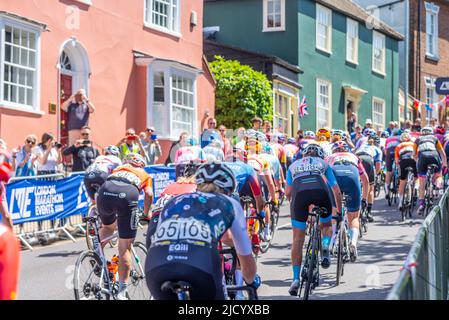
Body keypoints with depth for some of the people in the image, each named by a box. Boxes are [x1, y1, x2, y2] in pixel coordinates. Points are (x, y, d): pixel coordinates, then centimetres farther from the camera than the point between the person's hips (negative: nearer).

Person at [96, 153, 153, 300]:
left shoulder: (118, 169, 39)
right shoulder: (145, 175, 32)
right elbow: (148, 194, 16)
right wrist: (146, 213, 30)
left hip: (105, 191, 3)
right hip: (128, 195, -3)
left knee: (108, 226, 37)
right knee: (125, 247, 4)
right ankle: (122, 291, 2)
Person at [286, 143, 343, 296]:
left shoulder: (294, 165, 35)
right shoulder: (323, 163, 34)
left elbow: (288, 193, 26)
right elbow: (337, 192, 31)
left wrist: (294, 205, 46)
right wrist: (339, 211, 44)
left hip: (299, 192, 0)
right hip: (321, 189, 0)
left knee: (297, 239, 8)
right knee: (326, 225, 29)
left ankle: (296, 279, 3)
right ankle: (326, 246, -1)